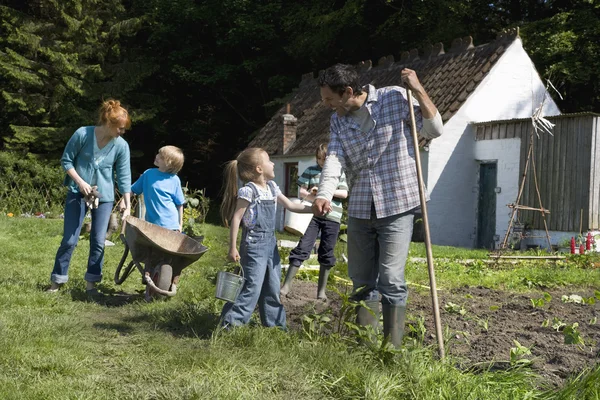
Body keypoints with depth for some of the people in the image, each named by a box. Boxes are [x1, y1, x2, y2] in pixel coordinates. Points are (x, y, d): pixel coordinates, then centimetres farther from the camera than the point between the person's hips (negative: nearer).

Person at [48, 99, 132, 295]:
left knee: (98, 241, 2)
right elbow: (66, 160, -5)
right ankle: (57, 280, 12)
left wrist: (127, 203, -7)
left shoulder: (121, 146, -9)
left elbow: (124, 176, -4)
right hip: (78, 193, -2)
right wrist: (80, 182, -15)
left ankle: (91, 281, 14)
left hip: (104, 197, 2)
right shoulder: (82, 134, -14)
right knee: (69, 240, -2)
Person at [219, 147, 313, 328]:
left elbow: (290, 205, 18)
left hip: (271, 243, 8)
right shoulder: (248, 191, -13)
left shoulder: (272, 187, 10)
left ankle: (275, 324, 23)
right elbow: (236, 218, -13)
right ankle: (230, 323, -4)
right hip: (254, 245, -8)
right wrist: (233, 248, -14)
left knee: (272, 288, 13)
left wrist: (313, 209, 6)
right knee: (253, 286, -11)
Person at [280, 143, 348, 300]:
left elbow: (344, 193, -1)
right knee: (303, 247, -9)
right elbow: (301, 191, 4)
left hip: (332, 217, 1)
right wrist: (309, 195, -18)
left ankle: (321, 290, 17)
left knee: (326, 253, 6)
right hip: (313, 215, -1)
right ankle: (287, 285, -6)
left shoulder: (339, 173, 7)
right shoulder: (311, 171, 7)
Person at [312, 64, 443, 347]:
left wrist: (418, 90, -13)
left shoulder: (396, 98, -4)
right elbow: (334, 159, -7)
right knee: (362, 283, 11)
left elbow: (434, 129, -2)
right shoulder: (337, 120, 8)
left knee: (391, 281, -9)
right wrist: (324, 195, -25)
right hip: (359, 210, 5)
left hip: (396, 207, -5)